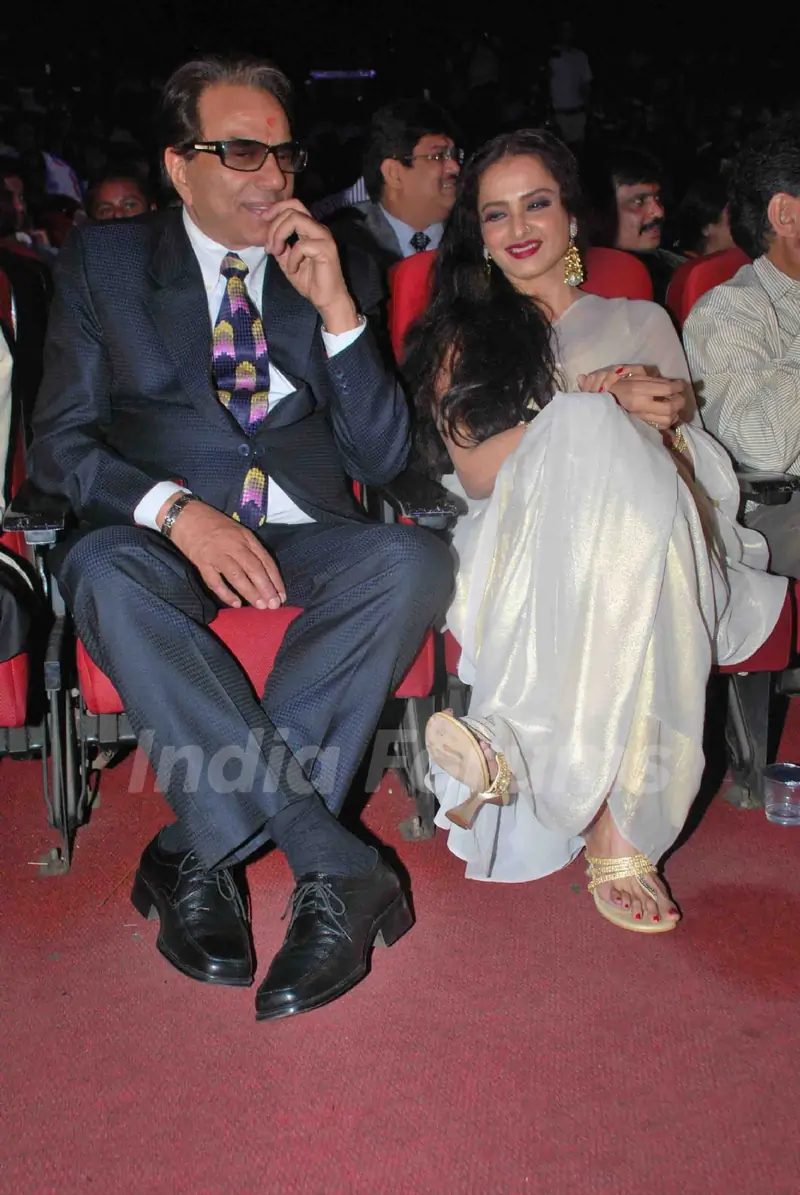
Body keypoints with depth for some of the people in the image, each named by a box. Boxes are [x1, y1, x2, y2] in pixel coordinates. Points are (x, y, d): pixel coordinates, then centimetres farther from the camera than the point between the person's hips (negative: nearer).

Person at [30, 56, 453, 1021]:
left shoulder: (330, 269, 12)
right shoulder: (102, 261, 8)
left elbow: (383, 458, 5)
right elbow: (59, 442, 1)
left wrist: (335, 307, -8)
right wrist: (177, 509, -18)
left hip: (303, 536, 2)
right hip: (164, 537, -1)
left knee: (415, 562, -29)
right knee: (105, 574, -35)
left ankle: (201, 854, -25)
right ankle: (338, 870, -32)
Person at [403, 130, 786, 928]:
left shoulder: (641, 322, 25)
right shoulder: (462, 338, 20)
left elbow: (690, 459, 15)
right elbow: (476, 473, 2)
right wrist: (605, 403, -7)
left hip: (647, 546, 1)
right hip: (522, 549, -1)